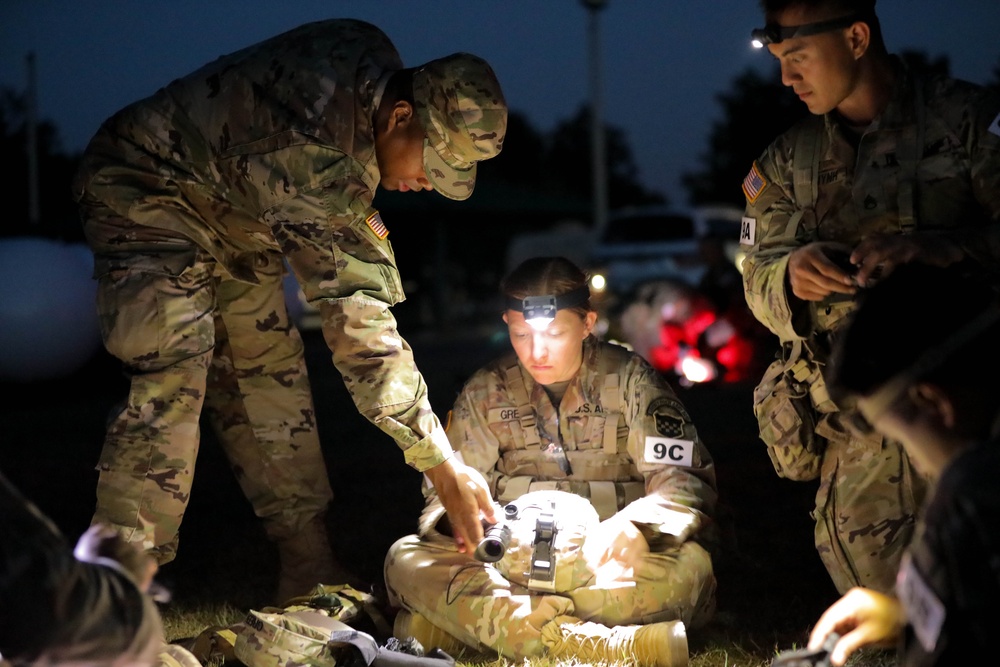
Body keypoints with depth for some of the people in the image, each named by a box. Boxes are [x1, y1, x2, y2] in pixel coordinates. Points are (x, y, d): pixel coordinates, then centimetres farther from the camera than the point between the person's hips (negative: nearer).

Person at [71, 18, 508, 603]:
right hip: (144, 190, -9)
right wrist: (442, 466, -35)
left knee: (272, 375, 4)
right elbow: (360, 326, -38)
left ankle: (309, 569, 7)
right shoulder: (321, 155, -38)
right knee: (173, 379, -22)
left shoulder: (376, 63, -13)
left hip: (230, 214, 9)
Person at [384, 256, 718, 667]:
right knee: (406, 560, -25)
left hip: (608, 563, -2)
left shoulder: (628, 379, 0)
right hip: (514, 563, 2)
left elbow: (684, 478, -7)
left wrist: (634, 525, -29)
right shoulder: (486, 391, 7)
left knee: (688, 567, -34)